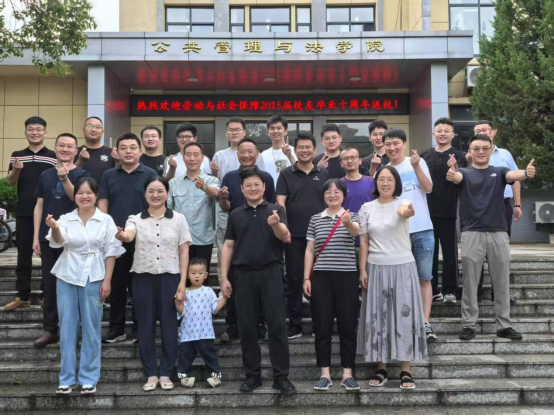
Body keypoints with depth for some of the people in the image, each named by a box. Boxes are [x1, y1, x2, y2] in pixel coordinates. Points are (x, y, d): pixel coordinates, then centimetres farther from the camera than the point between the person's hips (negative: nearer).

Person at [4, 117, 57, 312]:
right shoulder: (17, 156, 9)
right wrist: (16, 170, -18)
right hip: (24, 213, 2)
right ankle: (22, 297, 15)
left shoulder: (54, 156, 2)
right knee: (23, 255, 7)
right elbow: (11, 182, 3)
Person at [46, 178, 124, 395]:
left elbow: (111, 252, 0)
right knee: (67, 327, 5)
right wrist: (54, 228, -37)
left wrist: (107, 280, -6)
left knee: (91, 328, 4)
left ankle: (88, 378, 12)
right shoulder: (66, 219, 4)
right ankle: (67, 377, 14)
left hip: (93, 278, -1)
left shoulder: (106, 220, 1)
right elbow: (58, 241, -15)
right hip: (67, 277, 2)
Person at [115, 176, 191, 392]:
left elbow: (184, 252, 3)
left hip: (169, 277, 0)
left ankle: (165, 373, 17)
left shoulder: (178, 219, 3)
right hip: (143, 278, 0)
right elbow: (129, 236, -21)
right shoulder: (136, 219, 2)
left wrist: (182, 282, -4)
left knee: (169, 325, 4)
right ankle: (151, 374, 17)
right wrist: (122, 236, -46)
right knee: (145, 326, 5)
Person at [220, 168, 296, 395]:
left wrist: (276, 224, -31)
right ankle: (252, 375, 17)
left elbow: (286, 237, -9)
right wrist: (224, 277, 4)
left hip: (271, 272, -2)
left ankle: (281, 376, 4)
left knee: (277, 325, -3)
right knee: (247, 327, 5)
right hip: (244, 274, 2)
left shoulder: (276, 210, 4)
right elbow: (228, 246, 11)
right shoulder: (236, 215, 11)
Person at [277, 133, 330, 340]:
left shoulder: (324, 174, 9)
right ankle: (295, 324, 12)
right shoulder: (286, 175, 4)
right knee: (294, 280, 3)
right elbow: (280, 202, -3)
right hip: (294, 235, -1)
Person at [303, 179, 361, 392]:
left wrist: (348, 224, -44)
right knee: (322, 326, 2)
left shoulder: (351, 216, 3)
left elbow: (356, 231, -21)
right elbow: (310, 250, 9)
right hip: (321, 277, 1)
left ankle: (347, 373, 11)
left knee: (348, 325, 2)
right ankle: (325, 373, 10)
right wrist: (306, 278, 2)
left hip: (347, 276, -1)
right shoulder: (315, 219, 8)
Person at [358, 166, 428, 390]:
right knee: (378, 317, 4)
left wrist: (405, 212, -56)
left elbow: (403, 211, -32)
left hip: (402, 266, -2)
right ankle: (382, 369, 15)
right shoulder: (367, 208, 4)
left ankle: (406, 370, 8)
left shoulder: (403, 203, -5)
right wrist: (363, 270, -2)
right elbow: (364, 242, 5)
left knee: (404, 315, -1)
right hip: (376, 267, 2)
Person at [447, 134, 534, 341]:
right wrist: (451, 174, -44)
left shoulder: (499, 172, 9)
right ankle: (469, 325, 12)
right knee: (470, 283, 3)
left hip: (498, 233, 2)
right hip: (472, 233, -1)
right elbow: (457, 177, -19)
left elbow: (513, 175, -13)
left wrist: (526, 173, -37)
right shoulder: (465, 173, 5)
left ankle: (504, 325, 16)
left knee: (502, 282, 7)